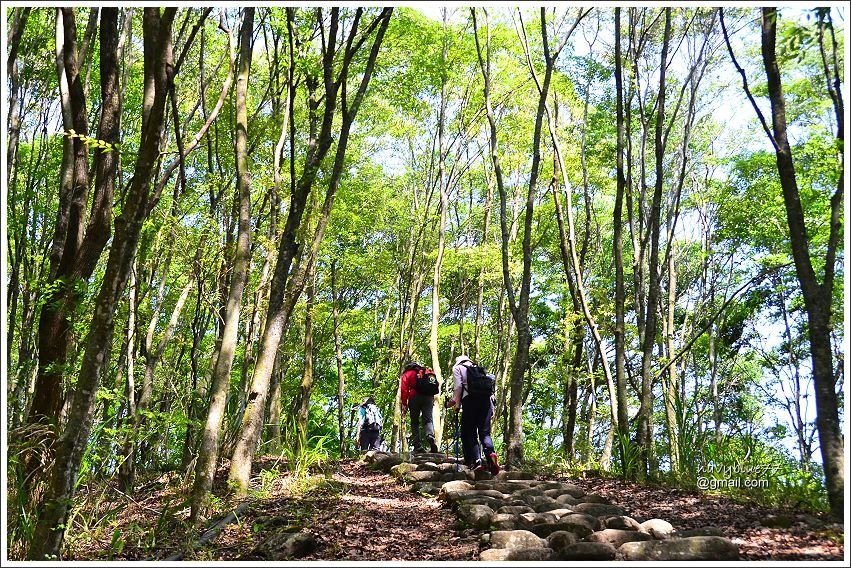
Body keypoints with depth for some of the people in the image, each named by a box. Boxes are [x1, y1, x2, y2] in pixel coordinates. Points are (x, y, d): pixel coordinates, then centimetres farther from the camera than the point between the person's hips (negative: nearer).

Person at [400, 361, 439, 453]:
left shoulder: (407, 373, 15)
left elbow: (404, 389, 2)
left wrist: (404, 404, 0)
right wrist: (432, 400, 20)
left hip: (415, 397, -2)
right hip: (428, 396, 2)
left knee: (414, 422, 4)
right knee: (428, 419, -4)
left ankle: (418, 446, -7)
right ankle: (430, 436, -35)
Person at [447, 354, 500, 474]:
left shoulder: (458, 368, 17)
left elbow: (458, 386, 2)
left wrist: (457, 404, 8)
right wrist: (492, 409, 21)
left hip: (470, 399, -4)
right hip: (487, 398, 4)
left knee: (469, 433, 0)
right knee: (485, 432, 3)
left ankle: (476, 460, -17)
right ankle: (490, 453, -25)